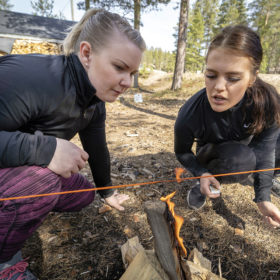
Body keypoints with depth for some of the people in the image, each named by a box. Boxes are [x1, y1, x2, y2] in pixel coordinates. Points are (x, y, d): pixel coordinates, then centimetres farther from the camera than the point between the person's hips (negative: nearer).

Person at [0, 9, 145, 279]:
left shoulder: (95, 105, -7)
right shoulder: (30, 77, -34)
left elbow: (97, 149, 6)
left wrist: (107, 191, 18)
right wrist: (43, 149, -42)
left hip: (27, 168, 7)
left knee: (82, 194, 4)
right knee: (43, 179, -34)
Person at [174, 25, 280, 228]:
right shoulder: (189, 115, -35)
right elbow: (182, 152, -15)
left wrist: (263, 197, -23)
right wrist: (202, 174, -31)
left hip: (247, 149, 4)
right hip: (212, 156, -4)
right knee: (241, 159, -35)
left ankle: (251, 175, 11)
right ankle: (208, 183, -4)